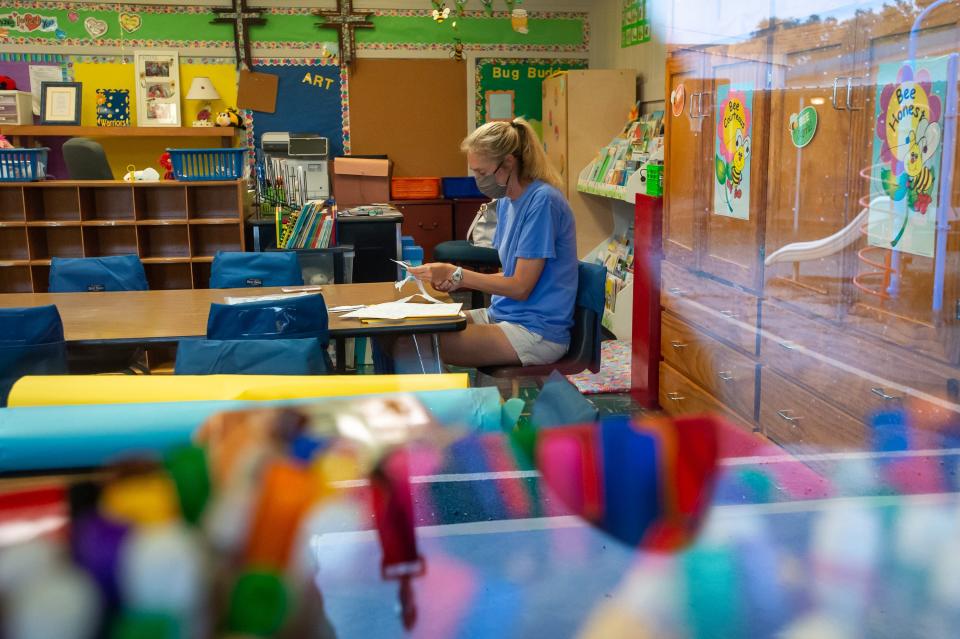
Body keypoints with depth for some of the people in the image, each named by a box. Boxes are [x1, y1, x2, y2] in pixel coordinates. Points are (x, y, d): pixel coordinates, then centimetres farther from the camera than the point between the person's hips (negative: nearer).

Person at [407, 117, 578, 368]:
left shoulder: (542, 201, -16)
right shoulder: (506, 201, 11)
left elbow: (521, 287, -15)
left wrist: (456, 275, -12)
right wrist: (455, 281, -1)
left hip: (538, 331, -8)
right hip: (502, 315, 8)